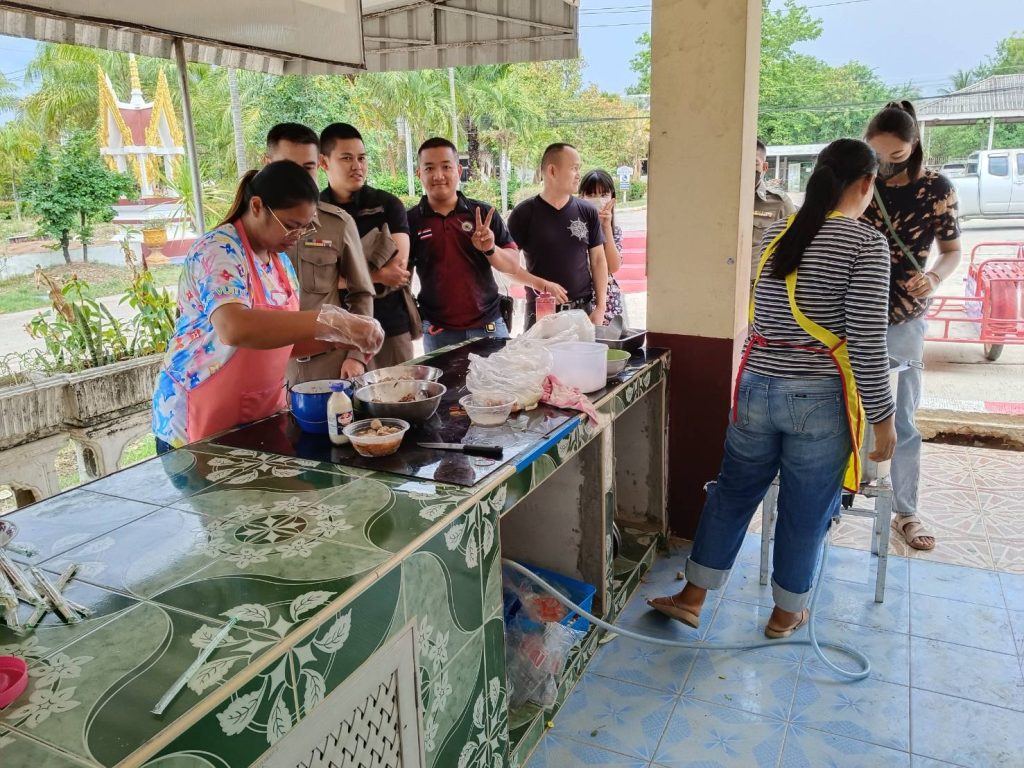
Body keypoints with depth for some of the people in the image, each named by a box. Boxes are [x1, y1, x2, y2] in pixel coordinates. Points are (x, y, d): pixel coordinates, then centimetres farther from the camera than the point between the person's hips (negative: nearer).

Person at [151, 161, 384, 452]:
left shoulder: (280, 262, 6)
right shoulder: (219, 250, -19)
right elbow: (234, 329, -38)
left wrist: (339, 336, -6)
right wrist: (329, 321, -38)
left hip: (262, 417, 8)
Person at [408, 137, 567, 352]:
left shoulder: (483, 213, 2)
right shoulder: (410, 221, 0)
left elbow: (513, 265, 2)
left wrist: (490, 249, -18)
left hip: (488, 326, 1)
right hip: (438, 332, 0)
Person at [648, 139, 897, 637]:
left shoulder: (776, 235, 6)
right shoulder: (866, 243, -11)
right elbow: (866, 342, -14)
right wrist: (883, 417, -6)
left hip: (756, 389, 5)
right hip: (819, 401, -4)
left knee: (732, 492, 17)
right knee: (805, 511, 13)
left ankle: (692, 596, 26)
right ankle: (786, 613, 31)